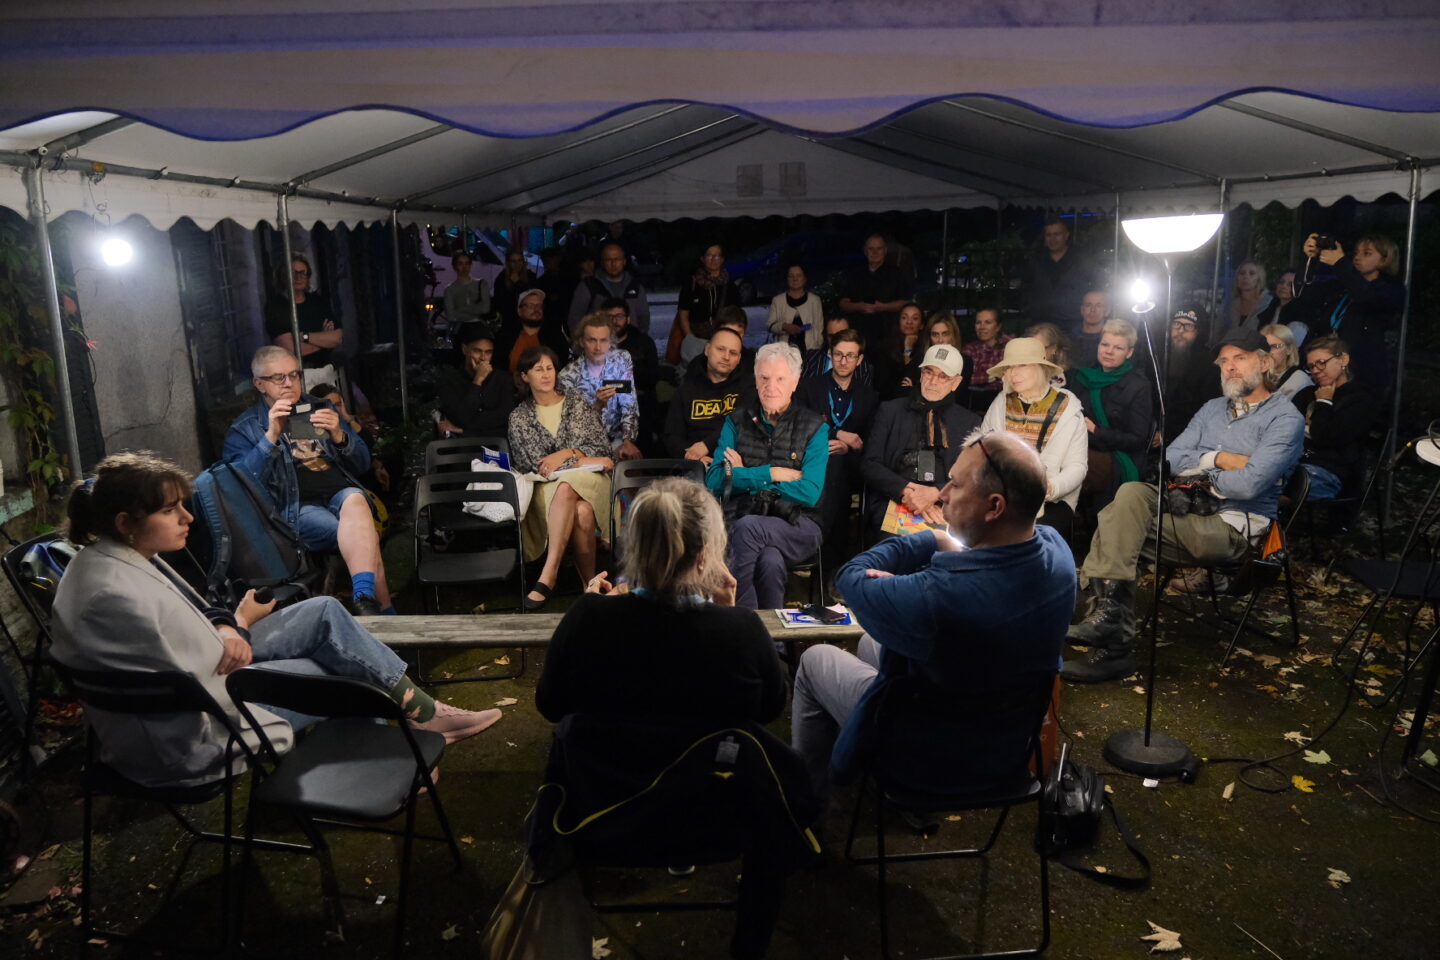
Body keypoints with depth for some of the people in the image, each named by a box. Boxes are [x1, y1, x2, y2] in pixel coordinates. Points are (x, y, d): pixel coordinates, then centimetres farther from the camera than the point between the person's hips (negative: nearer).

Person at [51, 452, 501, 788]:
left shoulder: (128, 554, 0)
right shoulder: (113, 593, -31)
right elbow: (194, 674, -26)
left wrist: (226, 629, -9)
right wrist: (241, 622, -10)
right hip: (183, 739, -9)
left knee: (325, 612, 1)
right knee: (342, 679, -5)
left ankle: (422, 709, 6)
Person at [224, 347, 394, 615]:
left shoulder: (319, 408, 22)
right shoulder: (244, 429, 11)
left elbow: (362, 464, 16)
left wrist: (339, 436, -5)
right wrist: (272, 435, -15)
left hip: (340, 493, 3)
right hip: (297, 507, -3)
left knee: (355, 501, -35)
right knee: (365, 536, -31)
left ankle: (365, 598, -47)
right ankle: (384, 611, -31)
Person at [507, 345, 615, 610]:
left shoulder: (577, 401, 14)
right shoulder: (519, 417, 12)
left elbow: (602, 445, 8)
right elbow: (529, 463, 0)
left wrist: (565, 454, -10)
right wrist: (581, 460, -8)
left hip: (587, 479, 0)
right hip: (547, 486, 0)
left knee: (565, 489, -40)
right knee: (580, 514, -38)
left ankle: (548, 576, -40)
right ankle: (591, 584, -34)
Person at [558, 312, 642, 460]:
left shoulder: (622, 360, -3)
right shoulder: (568, 375, -11)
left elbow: (629, 405, -4)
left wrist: (628, 441, -18)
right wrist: (598, 405, -29)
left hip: (616, 438, 2)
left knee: (633, 458, -24)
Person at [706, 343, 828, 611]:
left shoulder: (814, 427, 6)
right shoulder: (737, 422, 14)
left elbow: (809, 493, -7)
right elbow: (714, 480, 0)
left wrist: (745, 477, -3)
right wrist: (771, 474, -8)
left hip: (796, 527, -1)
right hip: (740, 521, 1)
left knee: (748, 527, -35)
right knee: (771, 561, -36)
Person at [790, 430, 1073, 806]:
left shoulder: (938, 595, -41)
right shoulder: (1056, 548, -20)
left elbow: (851, 576, -22)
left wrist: (937, 540, -11)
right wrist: (950, 541, -18)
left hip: (935, 764, -7)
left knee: (815, 659, 16)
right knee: (870, 643, 28)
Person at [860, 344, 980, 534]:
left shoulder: (969, 422, 16)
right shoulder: (890, 410, 15)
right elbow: (869, 464, 6)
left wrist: (936, 493, -15)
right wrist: (907, 491, -12)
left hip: (944, 509, 2)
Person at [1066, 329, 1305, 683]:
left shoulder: (1284, 418, -3)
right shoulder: (1212, 409, 20)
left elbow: (1249, 484, -17)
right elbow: (1171, 458, 8)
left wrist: (1200, 469, -2)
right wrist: (1217, 459, -6)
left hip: (1234, 526, -6)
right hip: (1192, 511, 6)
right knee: (1131, 493, -26)